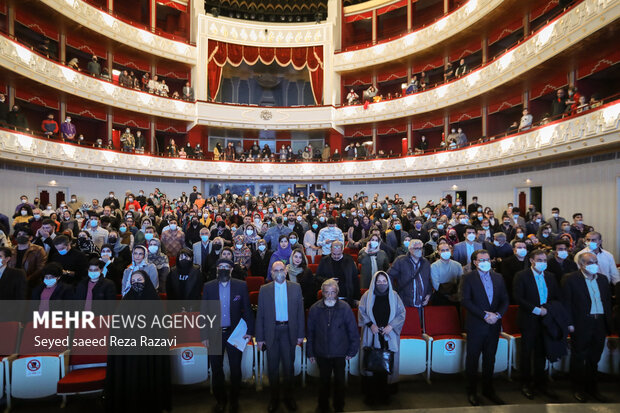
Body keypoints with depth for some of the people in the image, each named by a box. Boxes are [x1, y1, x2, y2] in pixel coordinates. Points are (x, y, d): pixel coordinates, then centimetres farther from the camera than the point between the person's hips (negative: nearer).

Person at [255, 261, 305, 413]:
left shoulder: (295, 288, 0)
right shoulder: (264, 289, -1)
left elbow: (300, 312, 2)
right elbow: (260, 315, 0)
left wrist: (300, 334, -1)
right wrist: (259, 338, -2)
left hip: (289, 331, 0)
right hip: (271, 332, 0)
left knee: (288, 365, 12)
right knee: (273, 366, 11)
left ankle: (288, 396, 31)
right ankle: (274, 398, 30)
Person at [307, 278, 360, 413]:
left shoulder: (345, 308, -11)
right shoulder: (315, 309, -8)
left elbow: (353, 331, -3)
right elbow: (310, 332, 0)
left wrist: (352, 351, -1)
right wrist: (310, 353, 3)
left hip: (340, 353, 0)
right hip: (322, 353, 1)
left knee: (339, 381, 15)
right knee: (324, 380, 16)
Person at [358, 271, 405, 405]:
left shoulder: (394, 295, 1)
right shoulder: (367, 296, 0)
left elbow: (402, 313, 1)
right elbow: (361, 312, 1)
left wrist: (391, 325, -10)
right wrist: (370, 324, -11)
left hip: (389, 336, 1)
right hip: (372, 336, -1)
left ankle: (385, 393, 21)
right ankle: (370, 394, 15)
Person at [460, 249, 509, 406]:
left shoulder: (498, 278, 9)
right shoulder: (468, 277, -6)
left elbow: (505, 300, 7)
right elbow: (465, 300, -14)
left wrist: (498, 314, -11)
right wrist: (484, 315, -18)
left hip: (494, 326, 4)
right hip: (475, 326, -4)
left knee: (490, 359, 14)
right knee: (472, 359, 6)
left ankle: (488, 390, 30)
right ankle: (472, 392, 21)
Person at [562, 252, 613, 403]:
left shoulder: (603, 279, 10)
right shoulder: (570, 279, -8)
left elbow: (608, 301, 14)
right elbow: (566, 303, -9)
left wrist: (608, 322, 7)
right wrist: (570, 323, -12)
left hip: (600, 324, 5)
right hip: (581, 325, -5)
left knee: (594, 358, 15)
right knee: (579, 358, 6)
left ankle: (592, 388, 30)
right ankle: (578, 389, 20)